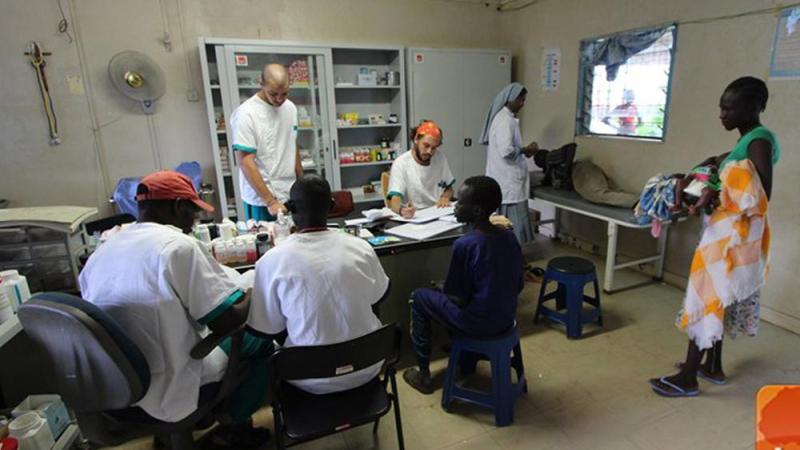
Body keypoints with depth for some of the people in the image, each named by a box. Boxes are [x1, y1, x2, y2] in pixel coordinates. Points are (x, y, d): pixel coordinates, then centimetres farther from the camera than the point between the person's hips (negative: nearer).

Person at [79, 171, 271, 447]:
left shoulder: (99, 254, 1)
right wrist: (249, 296, -1)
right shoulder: (179, 246, -22)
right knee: (258, 341, 11)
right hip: (168, 392, -7)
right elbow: (229, 321, -22)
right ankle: (234, 427, 25)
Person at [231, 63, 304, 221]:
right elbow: (246, 163, -16)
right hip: (261, 200, -5)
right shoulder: (246, 114, -14)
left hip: (291, 195, 6)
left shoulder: (290, 108, 5)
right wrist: (270, 201, -20)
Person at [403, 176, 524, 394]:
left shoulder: (464, 244, -24)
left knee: (419, 298, 14)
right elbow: (518, 287, 6)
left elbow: (459, 299, -17)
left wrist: (444, 289, 5)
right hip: (507, 318, 7)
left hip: (477, 323, -7)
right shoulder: (509, 237, -3)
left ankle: (424, 375, 21)